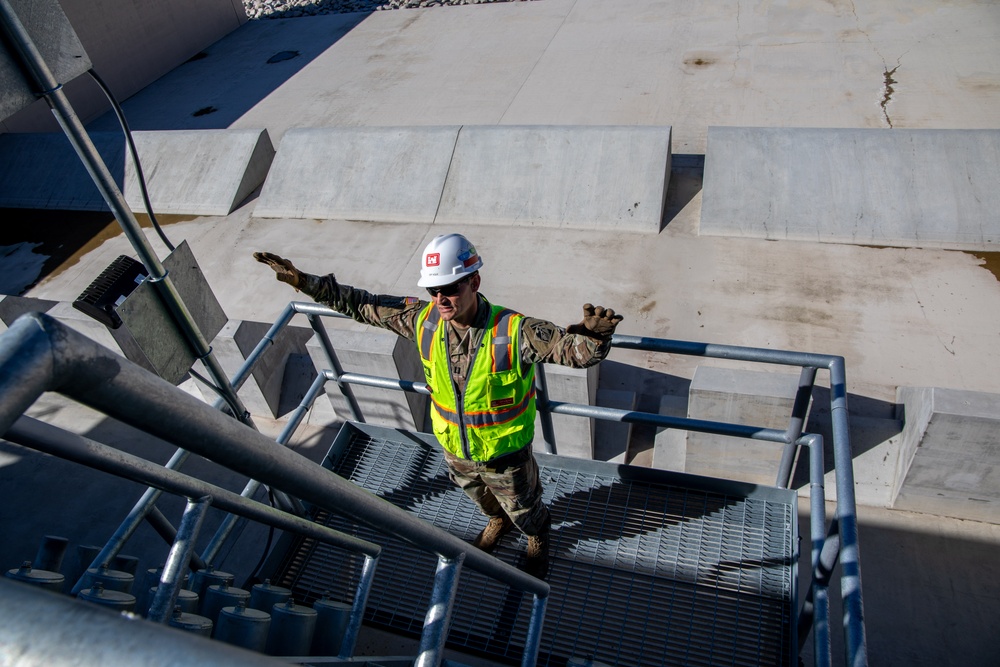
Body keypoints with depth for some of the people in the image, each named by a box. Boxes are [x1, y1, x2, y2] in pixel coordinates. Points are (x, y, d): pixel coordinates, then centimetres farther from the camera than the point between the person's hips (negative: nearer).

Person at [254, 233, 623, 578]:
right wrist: (304, 281, -13)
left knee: (524, 509, 26)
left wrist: (594, 336, -63)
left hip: (505, 453, -4)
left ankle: (538, 537, 62)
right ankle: (498, 521, 71)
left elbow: (576, 349, -39)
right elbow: (362, 304, -10)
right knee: (484, 501, 36)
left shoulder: (514, 331, -34)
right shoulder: (423, 319, -20)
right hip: (454, 448, 4)